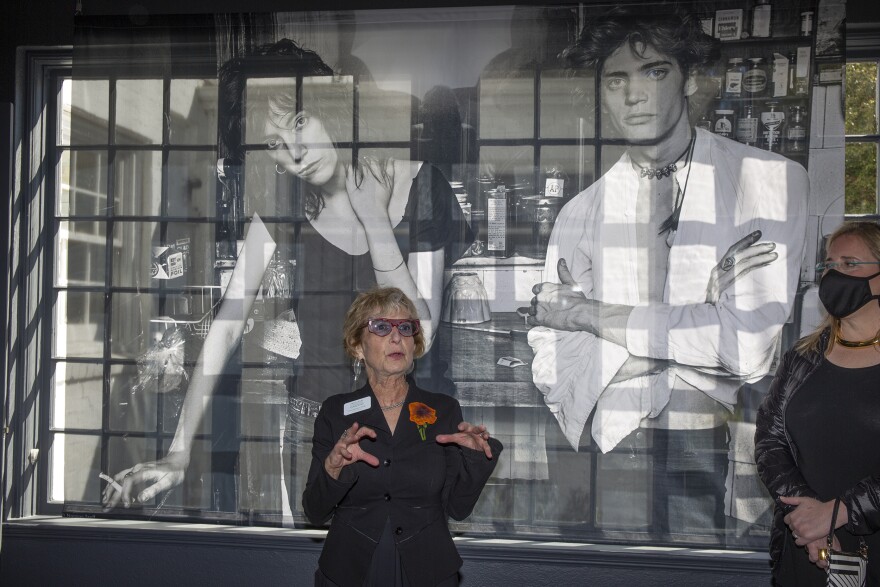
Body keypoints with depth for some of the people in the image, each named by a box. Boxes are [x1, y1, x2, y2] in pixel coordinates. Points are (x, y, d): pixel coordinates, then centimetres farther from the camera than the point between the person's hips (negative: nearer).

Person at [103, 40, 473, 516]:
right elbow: (227, 324, -9)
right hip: (316, 425, 2)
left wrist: (372, 217, -24)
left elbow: (417, 337, -16)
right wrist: (178, 454, -15)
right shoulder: (283, 200, -4)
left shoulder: (419, 186, -13)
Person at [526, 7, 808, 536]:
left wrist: (589, 314, -7)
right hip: (614, 451, 2)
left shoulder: (773, 181, -4)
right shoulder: (582, 214, 4)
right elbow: (550, 369, -3)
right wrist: (699, 317, -14)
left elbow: (750, 346, -14)